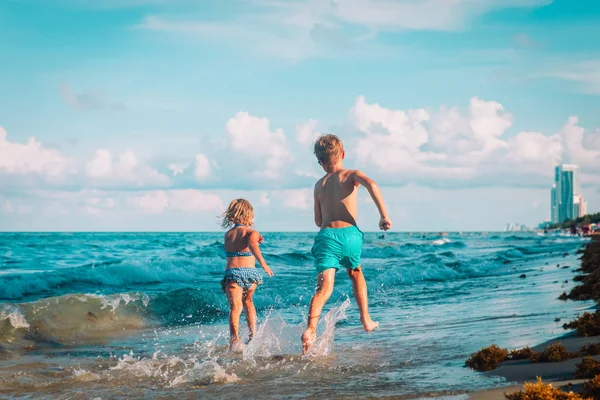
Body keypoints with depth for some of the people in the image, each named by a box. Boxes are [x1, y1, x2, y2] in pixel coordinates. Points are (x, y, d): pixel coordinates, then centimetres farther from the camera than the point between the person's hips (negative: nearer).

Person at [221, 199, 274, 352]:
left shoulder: (228, 234, 15)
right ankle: (253, 333, 22)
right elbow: (252, 244, -21)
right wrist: (263, 263, -31)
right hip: (249, 273, 0)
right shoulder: (251, 233, 3)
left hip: (232, 273, 0)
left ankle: (234, 338, -37)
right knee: (248, 301, 28)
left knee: (235, 307, -14)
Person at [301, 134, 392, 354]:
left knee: (324, 287, -8)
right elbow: (371, 184, -16)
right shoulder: (351, 175, 7)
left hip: (326, 235, 1)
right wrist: (384, 215, -14)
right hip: (349, 233, -1)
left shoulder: (319, 185, 17)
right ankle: (366, 319, 27)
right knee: (356, 273, 28)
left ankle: (310, 330, -29)